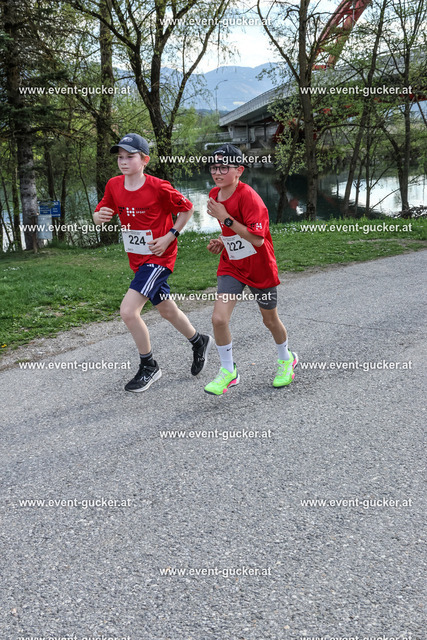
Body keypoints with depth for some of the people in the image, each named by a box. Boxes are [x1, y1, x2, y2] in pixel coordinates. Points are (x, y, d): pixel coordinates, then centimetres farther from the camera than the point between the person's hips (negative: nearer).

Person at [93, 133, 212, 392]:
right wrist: (99, 216, -14)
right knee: (168, 311, 20)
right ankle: (200, 342, 46)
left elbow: (187, 208, -5)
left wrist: (169, 237, -11)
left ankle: (149, 367, 2)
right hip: (138, 260, 7)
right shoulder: (114, 185, 0)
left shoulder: (158, 187, -17)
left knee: (128, 311, -17)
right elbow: (100, 214, 10)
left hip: (159, 257, -7)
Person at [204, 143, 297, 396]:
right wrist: (222, 241, 0)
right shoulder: (214, 195, 1)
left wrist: (225, 218, -29)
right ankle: (228, 371, 7)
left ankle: (287, 360, 43)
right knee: (219, 318, -12)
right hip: (231, 265, 5)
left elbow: (257, 239, -30)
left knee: (270, 320, 14)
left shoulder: (249, 197, -22)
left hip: (260, 267, -5)